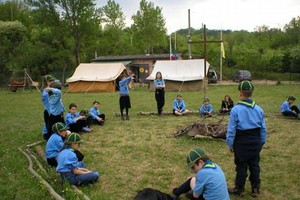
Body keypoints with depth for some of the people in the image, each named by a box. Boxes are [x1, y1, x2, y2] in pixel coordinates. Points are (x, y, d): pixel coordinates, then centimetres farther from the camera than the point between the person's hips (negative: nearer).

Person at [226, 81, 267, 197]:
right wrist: (262, 142, 16)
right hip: (255, 143, 4)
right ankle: (255, 189, 27)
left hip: (241, 144, -4)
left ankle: (239, 189, 23)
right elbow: (263, 129, 4)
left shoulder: (236, 110, -17)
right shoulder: (259, 109, -3)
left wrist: (230, 144, -2)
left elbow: (231, 130, -13)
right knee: (254, 165, 16)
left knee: (241, 166, 9)